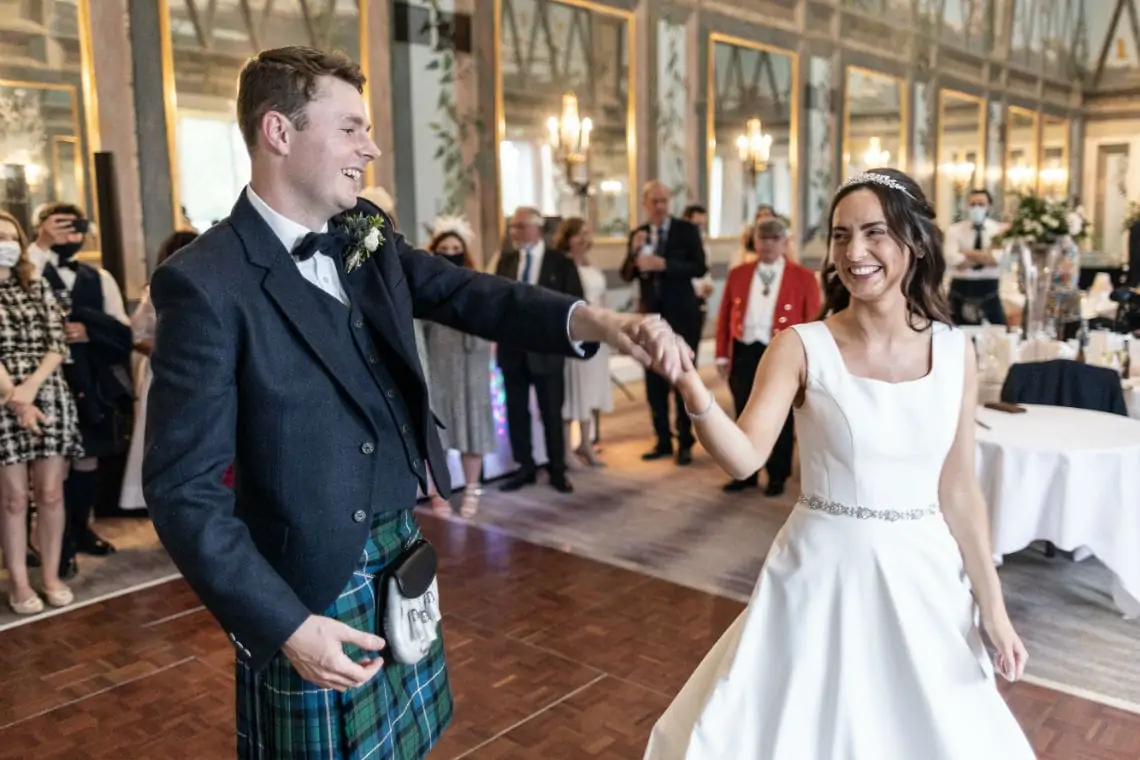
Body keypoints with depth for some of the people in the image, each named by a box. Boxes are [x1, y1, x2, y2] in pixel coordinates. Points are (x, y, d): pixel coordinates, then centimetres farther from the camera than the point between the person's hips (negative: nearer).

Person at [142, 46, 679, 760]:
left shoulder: (367, 234, 2)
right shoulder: (205, 282, -18)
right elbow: (183, 488, -18)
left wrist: (588, 318, -23)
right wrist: (285, 626, -21)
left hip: (401, 559, 6)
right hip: (305, 591, -6)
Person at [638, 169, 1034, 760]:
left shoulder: (954, 351, -2)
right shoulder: (801, 347, -11)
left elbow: (959, 490, 3)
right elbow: (743, 457, -22)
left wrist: (992, 606, 5)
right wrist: (688, 382, -38)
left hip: (922, 573, 3)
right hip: (824, 571, -2)